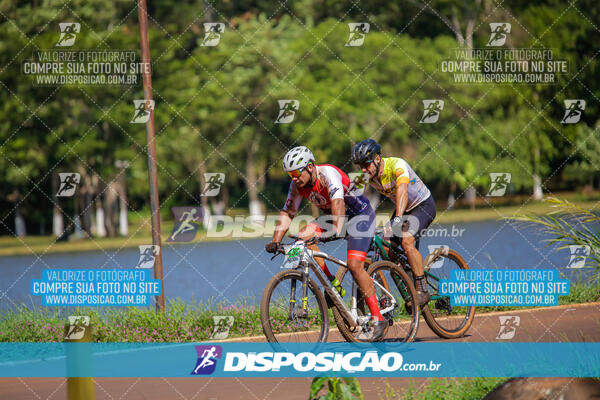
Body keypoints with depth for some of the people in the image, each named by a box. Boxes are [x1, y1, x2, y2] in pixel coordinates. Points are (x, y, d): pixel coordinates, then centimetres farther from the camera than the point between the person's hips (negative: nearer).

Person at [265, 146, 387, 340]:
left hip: (360, 214, -7)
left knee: (354, 264, -21)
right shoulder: (297, 184, -9)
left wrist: (336, 231, -60)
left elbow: (338, 202, -45)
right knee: (303, 237, -16)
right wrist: (275, 241, -16)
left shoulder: (328, 174, -31)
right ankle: (333, 283, -5)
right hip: (331, 216, 7)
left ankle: (378, 320, -16)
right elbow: (287, 213, -4)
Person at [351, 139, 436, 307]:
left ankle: (422, 290, -20)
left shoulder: (397, 165, -32)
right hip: (404, 209, 7)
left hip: (423, 205, -7)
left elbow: (402, 190, -47)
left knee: (406, 241, -27)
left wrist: (398, 219, -61)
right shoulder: (368, 176, -10)